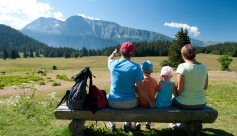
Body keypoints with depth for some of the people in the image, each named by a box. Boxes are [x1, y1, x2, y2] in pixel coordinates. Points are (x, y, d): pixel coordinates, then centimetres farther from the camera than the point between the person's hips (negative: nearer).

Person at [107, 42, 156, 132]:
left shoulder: (113, 64, -7)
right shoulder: (136, 67, -13)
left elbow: (109, 59, 20)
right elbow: (141, 89, -13)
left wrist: (114, 54, 42)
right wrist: (150, 102, 1)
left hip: (113, 103, 1)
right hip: (130, 104, 0)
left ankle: (111, 123, 41)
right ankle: (128, 123, 40)